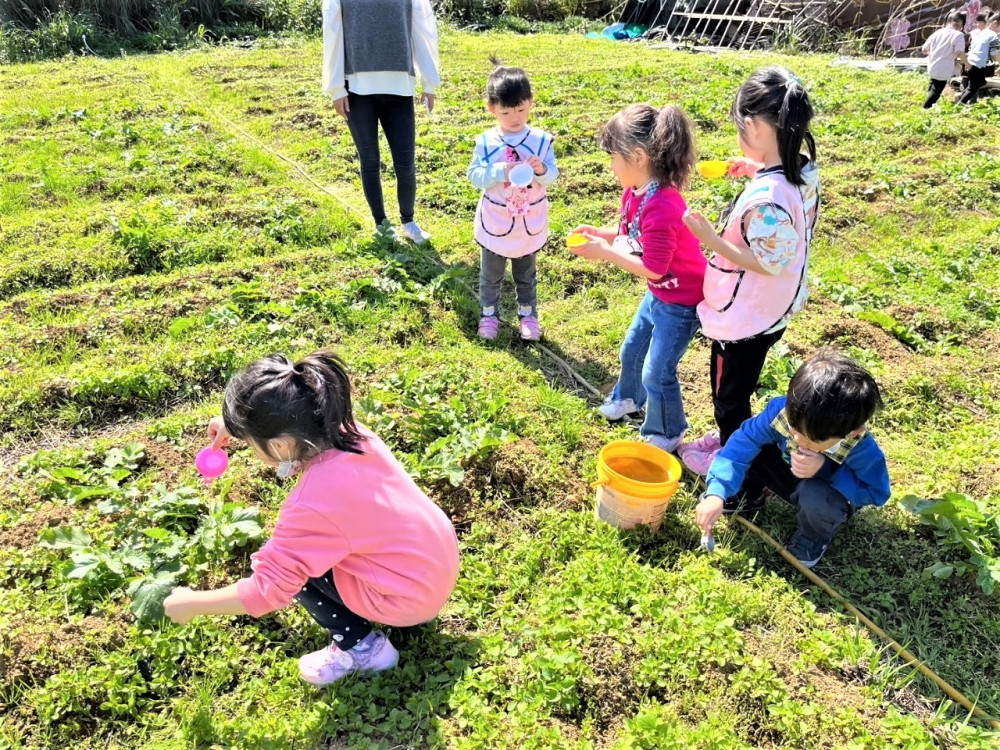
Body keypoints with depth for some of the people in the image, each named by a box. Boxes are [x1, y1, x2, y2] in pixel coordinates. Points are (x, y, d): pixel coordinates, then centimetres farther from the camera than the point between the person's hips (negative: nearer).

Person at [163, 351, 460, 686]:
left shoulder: (312, 505, -31)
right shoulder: (342, 430, -11)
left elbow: (267, 590, -20)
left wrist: (191, 603, -7)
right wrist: (237, 425, 12)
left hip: (411, 597, -7)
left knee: (290, 563, -4)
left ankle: (360, 647, 8)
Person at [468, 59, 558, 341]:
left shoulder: (541, 140, -8)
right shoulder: (485, 142, -11)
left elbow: (553, 175, -8)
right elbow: (475, 175, -13)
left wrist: (541, 170, -30)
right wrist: (501, 172, -28)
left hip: (530, 223, 1)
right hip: (495, 223, 0)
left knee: (526, 274, 18)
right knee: (491, 275, 15)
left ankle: (528, 313, 35)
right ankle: (489, 313, 33)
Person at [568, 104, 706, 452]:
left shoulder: (661, 207, -35)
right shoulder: (636, 192, -7)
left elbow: (652, 268, -31)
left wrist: (604, 251, -25)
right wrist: (599, 233, -8)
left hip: (682, 301, -9)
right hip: (659, 293, 9)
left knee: (657, 373, 2)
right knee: (632, 349, 25)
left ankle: (665, 437, 26)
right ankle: (629, 398, 54)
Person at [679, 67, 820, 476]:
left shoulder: (765, 197, -34)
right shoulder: (805, 171, -6)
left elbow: (766, 262, -29)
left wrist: (711, 239, -28)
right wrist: (759, 170, 5)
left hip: (744, 318, -9)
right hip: (774, 309, 9)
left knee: (729, 393, 15)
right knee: (737, 387, 29)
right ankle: (732, 439, 50)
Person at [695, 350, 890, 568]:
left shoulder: (864, 451, -37)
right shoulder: (783, 410, -33)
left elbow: (876, 492, -22)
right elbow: (744, 441, -30)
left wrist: (825, 470, -38)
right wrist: (717, 492, -41)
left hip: (829, 491, -3)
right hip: (788, 473, 3)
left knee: (815, 496, -39)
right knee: (752, 444, -22)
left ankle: (815, 536, -1)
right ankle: (750, 497, 10)